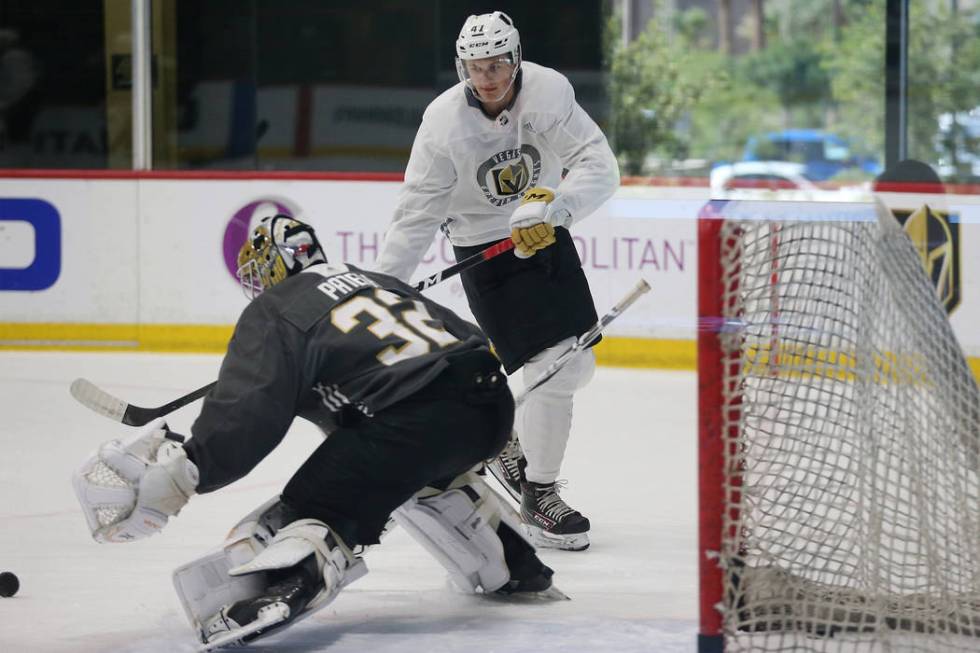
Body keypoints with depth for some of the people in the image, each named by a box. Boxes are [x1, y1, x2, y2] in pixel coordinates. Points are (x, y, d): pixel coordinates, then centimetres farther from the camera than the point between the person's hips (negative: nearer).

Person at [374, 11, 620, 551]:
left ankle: (509, 443, 39)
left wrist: (556, 204, -42)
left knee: (577, 365, 13)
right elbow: (417, 213, -19)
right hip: (486, 251, -4)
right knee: (551, 367, -15)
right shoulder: (445, 121, -23)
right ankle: (538, 497, -1)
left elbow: (599, 165, -24)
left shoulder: (547, 91, -18)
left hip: (544, 235, 5)